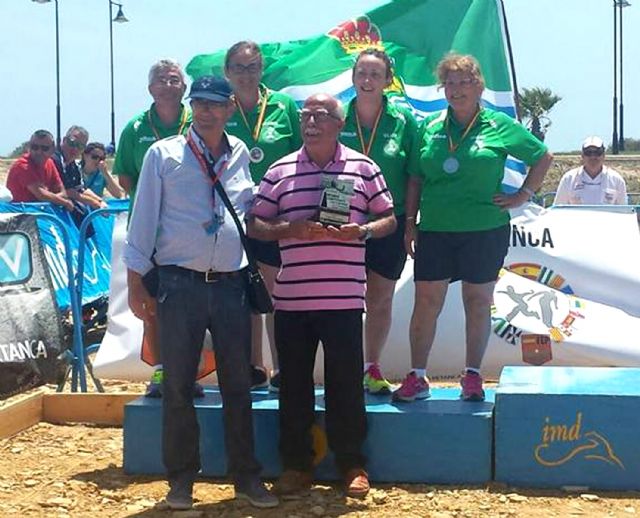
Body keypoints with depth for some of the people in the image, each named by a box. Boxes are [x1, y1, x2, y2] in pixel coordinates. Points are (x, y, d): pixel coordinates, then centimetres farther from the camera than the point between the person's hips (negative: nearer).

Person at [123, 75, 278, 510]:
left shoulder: (240, 155, 8)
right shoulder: (164, 155, 0)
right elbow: (144, 219, -1)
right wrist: (136, 282, -3)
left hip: (232, 283, 3)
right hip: (180, 283, -2)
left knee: (239, 385, 7)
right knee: (178, 385, 3)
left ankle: (246, 475, 18)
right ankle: (181, 478, 15)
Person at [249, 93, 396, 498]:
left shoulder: (363, 168, 5)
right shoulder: (279, 171, 8)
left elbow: (389, 219, 9)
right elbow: (255, 225, 9)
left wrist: (361, 231, -10)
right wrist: (289, 229, -9)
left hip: (344, 297, -2)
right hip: (291, 297, 2)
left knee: (346, 383, 4)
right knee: (293, 384, 8)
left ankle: (352, 464, 18)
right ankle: (297, 464, 21)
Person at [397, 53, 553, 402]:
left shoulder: (499, 125, 2)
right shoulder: (429, 127, 9)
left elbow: (543, 157, 10)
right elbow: (415, 179, 12)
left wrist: (523, 196, 3)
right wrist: (410, 222, 6)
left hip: (485, 230, -1)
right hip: (434, 230, 2)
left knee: (478, 303, 6)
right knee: (426, 302, 0)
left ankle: (472, 377, 17)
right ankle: (416, 378, 8)